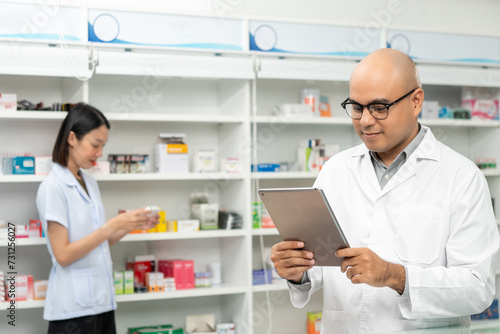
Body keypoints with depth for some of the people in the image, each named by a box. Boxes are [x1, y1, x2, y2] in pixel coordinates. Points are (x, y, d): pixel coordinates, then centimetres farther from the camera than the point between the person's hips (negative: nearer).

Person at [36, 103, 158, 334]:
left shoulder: (90, 183, 12)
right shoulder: (53, 187, -12)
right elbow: (63, 255, -17)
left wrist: (130, 226, 0)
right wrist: (111, 226, -19)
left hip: (102, 299, 7)